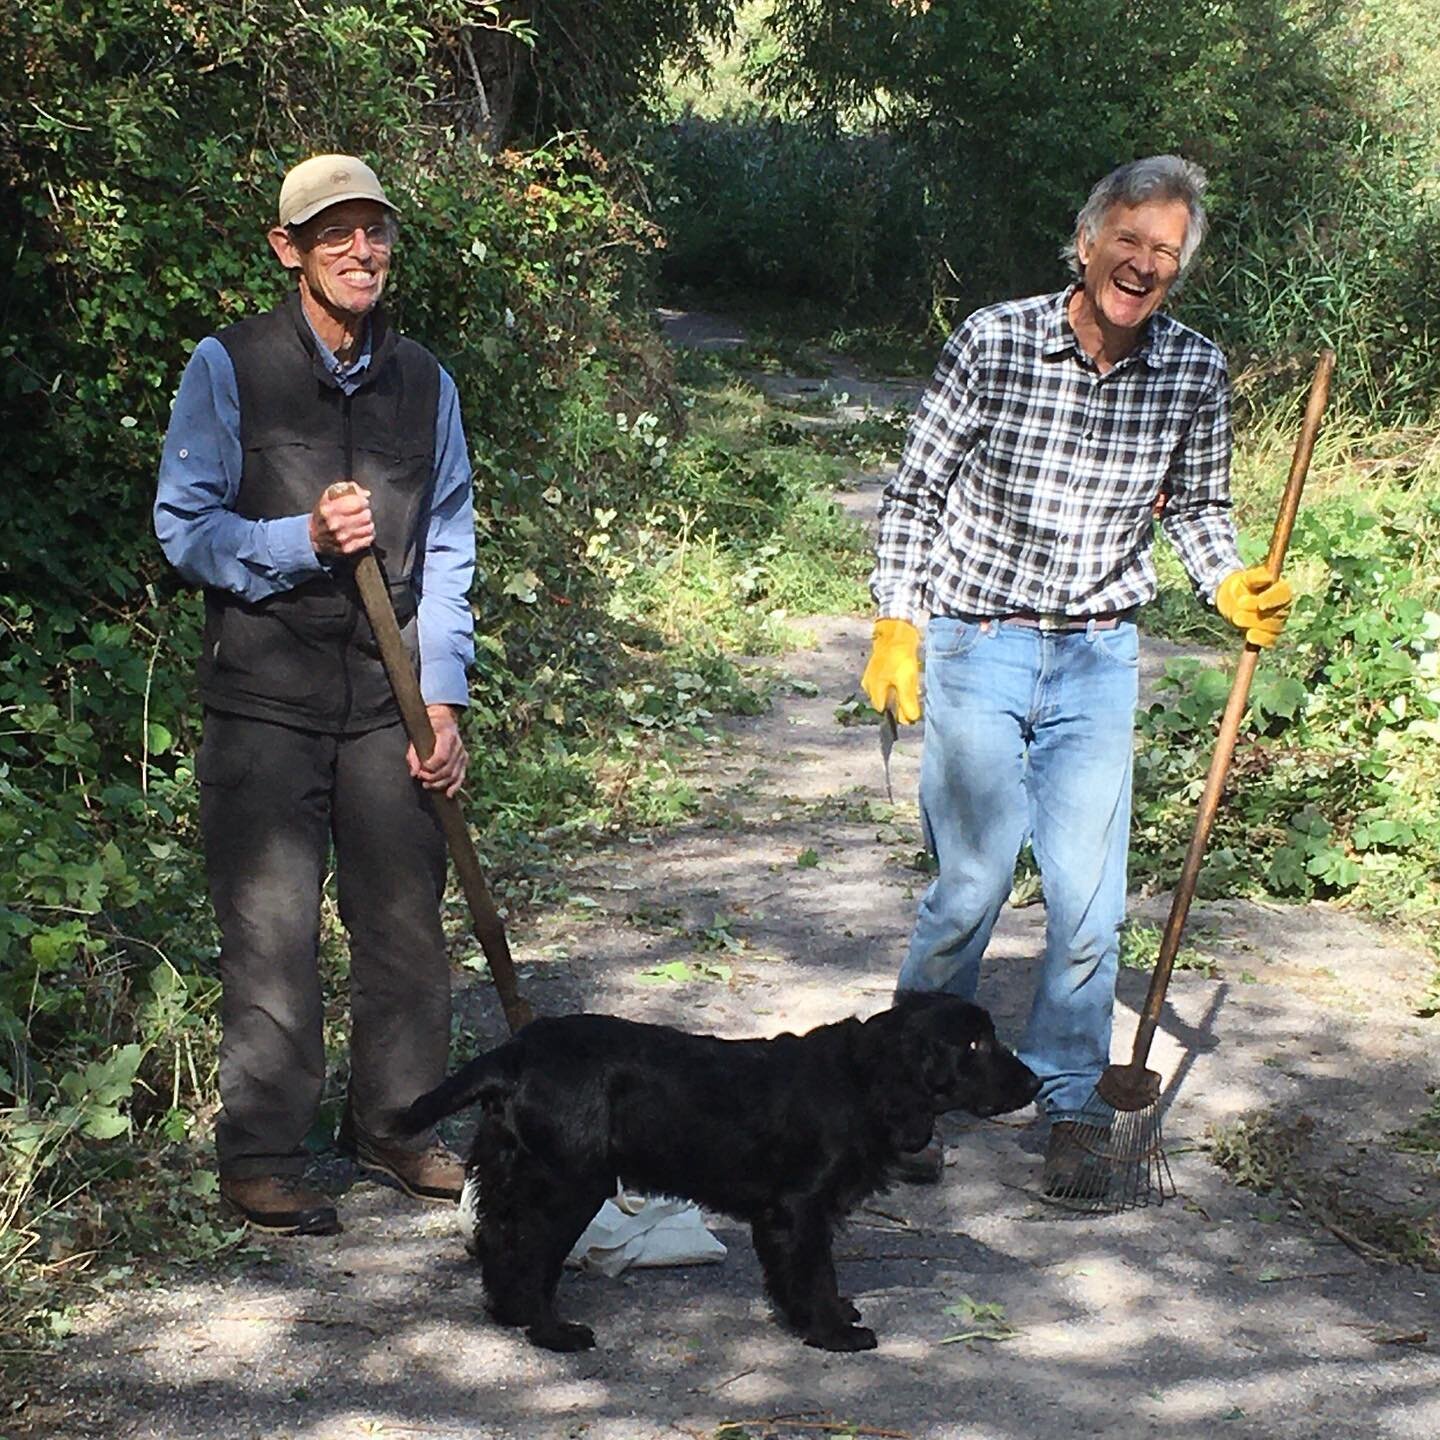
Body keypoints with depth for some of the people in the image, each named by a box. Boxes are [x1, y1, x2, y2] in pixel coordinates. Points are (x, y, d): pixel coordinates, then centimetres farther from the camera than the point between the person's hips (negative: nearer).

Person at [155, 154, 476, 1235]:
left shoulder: (424, 382, 10)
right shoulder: (229, 367, -2)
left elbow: (450, 550, 11)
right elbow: (184, 527, -3)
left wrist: (443, 699, 3)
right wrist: (304, 540, -19)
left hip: (391, 700, 4)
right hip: (266, 698, -4)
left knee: (405, 917, 8)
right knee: (271, 930, -2)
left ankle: (395, 1122, 25)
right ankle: (261, 1157, 9)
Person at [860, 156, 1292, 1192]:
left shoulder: (1196, 372, -3)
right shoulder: (994, 341, -10)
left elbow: (1198, 505, 12)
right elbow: (916, 491, -2)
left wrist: (1232, 585, -7)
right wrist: (894, 627, -7)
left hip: (1100, 659, 2)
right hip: (976, 647, -2)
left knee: (1089, 900, 0)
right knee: (972, 884, -3)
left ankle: (1063, 1111, 17)